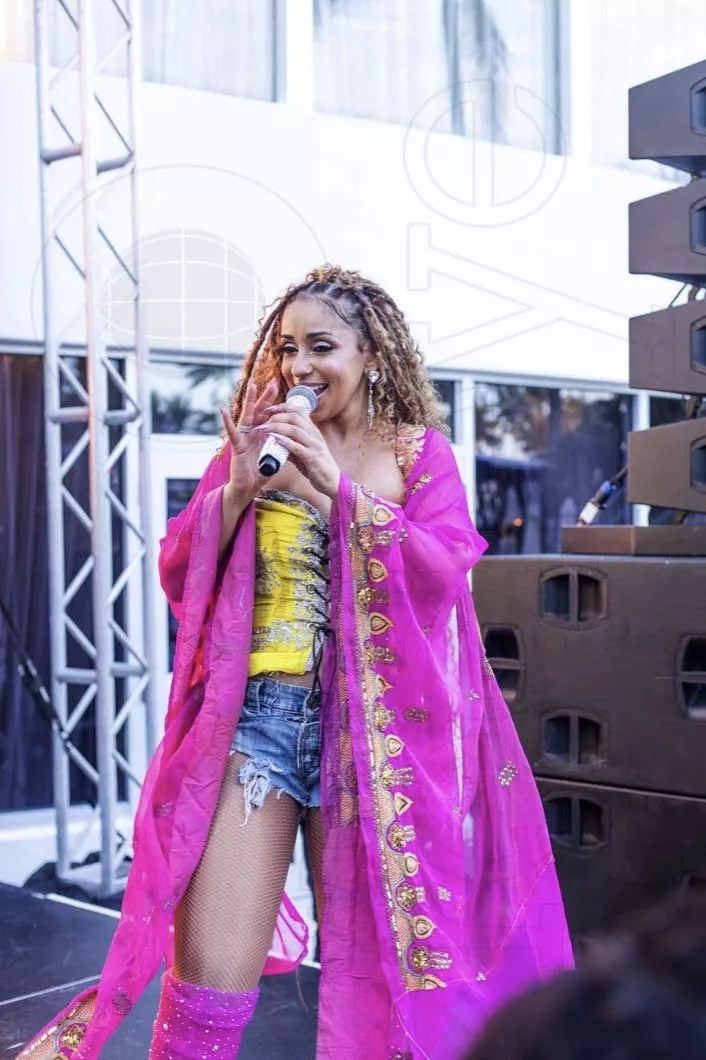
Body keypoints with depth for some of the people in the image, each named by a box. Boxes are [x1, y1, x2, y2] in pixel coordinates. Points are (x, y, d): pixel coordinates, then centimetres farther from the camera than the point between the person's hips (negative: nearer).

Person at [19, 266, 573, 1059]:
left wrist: (337, 488, -15)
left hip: (374, 727, 0)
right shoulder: (255, 443, 11)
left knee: (375, 962, 10)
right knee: (207, 978, -5)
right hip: (255, 716, 1)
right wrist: (236, 489, -9)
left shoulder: (419, 451, 7)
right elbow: (178, 575, 7)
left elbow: (444, 570, -8)